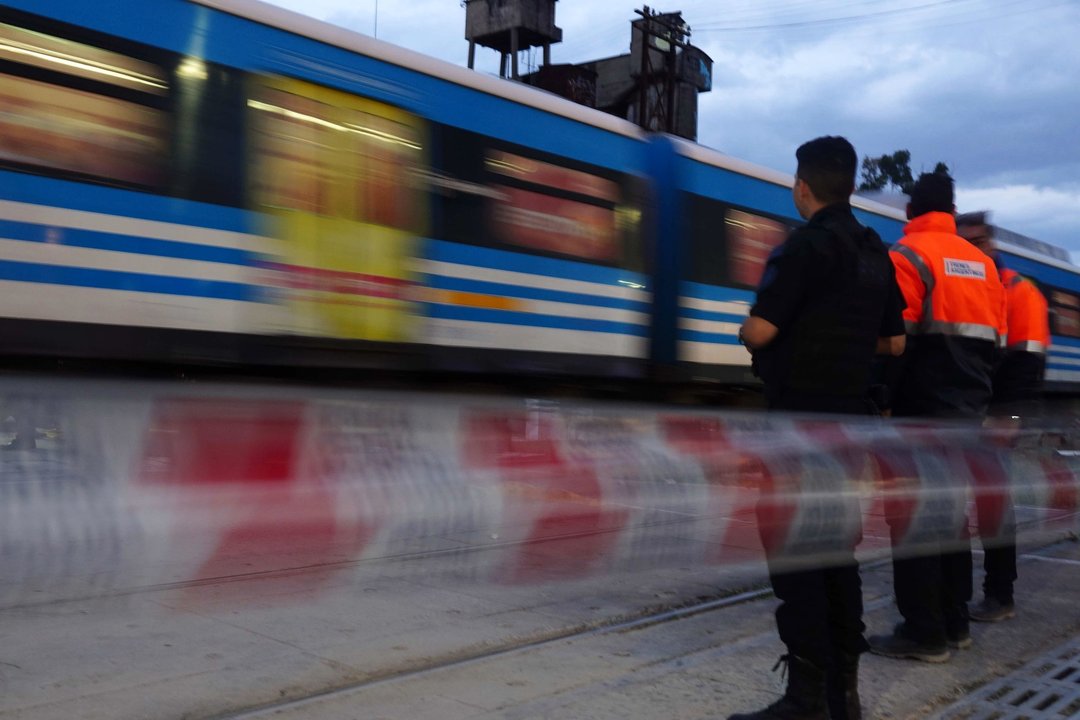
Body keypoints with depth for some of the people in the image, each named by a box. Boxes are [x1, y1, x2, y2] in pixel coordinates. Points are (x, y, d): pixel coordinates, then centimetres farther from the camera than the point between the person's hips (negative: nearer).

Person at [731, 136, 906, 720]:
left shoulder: (807, 245, -13)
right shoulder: (876, 253, 12)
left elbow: (759, 332, -20)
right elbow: (894, 343, 16)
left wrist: (745, 330, 1)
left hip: (798, 415, -8)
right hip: (848, 414, 8)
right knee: (837, 546, 13)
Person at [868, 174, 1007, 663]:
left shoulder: (907, 256, -7)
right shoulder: (981, 263, 14)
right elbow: (996, 340, 14)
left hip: (922, 407, -7)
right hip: (967, 409, 7)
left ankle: (924, 632, -2)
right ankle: (954, 623, 21)